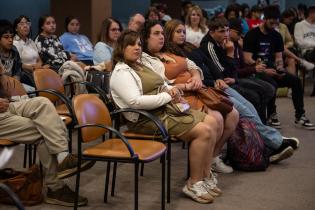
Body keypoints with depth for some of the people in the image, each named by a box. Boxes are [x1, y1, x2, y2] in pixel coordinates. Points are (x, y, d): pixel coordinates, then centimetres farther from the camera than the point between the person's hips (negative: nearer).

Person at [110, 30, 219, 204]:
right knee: (203, 131, -20)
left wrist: (171, 89, 2)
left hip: (166, 109, 10)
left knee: (211, 122, -1)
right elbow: (135, 101, -25)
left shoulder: (141, 65, 19)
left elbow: (161, 85, 28)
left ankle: (205, 175, 5)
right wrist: (167, 97, -17)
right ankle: (194, 183, -9)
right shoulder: (121, 72, -11)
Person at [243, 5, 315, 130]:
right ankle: (271, 115, -14)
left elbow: (278, 57, 13)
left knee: (295, 81, -14)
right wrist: (264, 70, -23)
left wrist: (280, 68, -10)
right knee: (272, 84, -35)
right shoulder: (252, 35, -7)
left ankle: (300, 117, -10)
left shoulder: (276, 36, 12)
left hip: (271, 69, 6)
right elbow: (247, 59, -14)